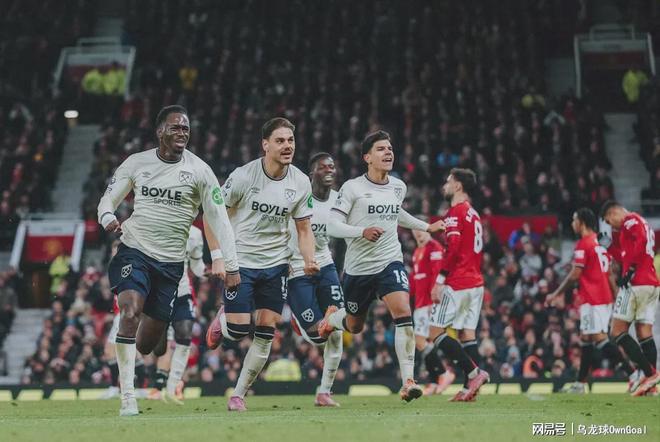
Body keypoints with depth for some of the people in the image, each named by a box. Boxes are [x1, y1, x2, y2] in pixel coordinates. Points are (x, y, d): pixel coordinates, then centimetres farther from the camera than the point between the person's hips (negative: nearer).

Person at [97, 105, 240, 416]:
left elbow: (219, 220, -3)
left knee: (147, 344, 3)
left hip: (170, 262, 1)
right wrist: (107, 219, -14)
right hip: (134, 252, -1)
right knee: (131, 311, -27)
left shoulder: (199, 170, -3)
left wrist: (231, 266, -10)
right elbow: (109, 198, 11)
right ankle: (127, 396, -22)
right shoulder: (136, 163, 2)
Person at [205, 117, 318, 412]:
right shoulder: (244, 176, -14)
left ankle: (239, 395, 13)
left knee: (265, 333, -1)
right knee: (239, 331, -8)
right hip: (240, 261, -3)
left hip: (276, 263, 3)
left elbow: (304, 228, 7)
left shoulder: (300, 182, -2)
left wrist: (309, 259, -12)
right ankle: (222, 320, 29)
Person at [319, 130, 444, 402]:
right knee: (354, 326, 15)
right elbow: (332, 227, -15)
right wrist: (362, 231, -30)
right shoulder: (352, 188, -10)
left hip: (390, 262, 2)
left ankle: (408, 382, -21)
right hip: (358, 267, -2)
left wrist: (426, 227, 30)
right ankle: (331, 319, 54)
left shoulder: (398, 187, 6)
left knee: (403, 312, -22)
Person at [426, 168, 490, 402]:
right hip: (476, 283, 9)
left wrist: (440, 280, -19)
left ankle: (474, 372, -14)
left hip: (457, 284, -9)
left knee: (436, 333, -6)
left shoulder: (456, 212, -9)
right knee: (467, 333, 6)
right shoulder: (474, 214, 19)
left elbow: (453, 249, -19)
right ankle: (469, 388, 1)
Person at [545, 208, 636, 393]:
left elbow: (575, 275, -14)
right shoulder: (600, 243, 16)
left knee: (599, 338, -11)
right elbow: (609, 273, 17)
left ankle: (633, 373, -18)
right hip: (605, 297, 9)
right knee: (586, 338, 12)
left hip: (592, 300, -9)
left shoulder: (583, 244, -11)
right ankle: (580, 383, 16)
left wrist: (555, 295, -5)